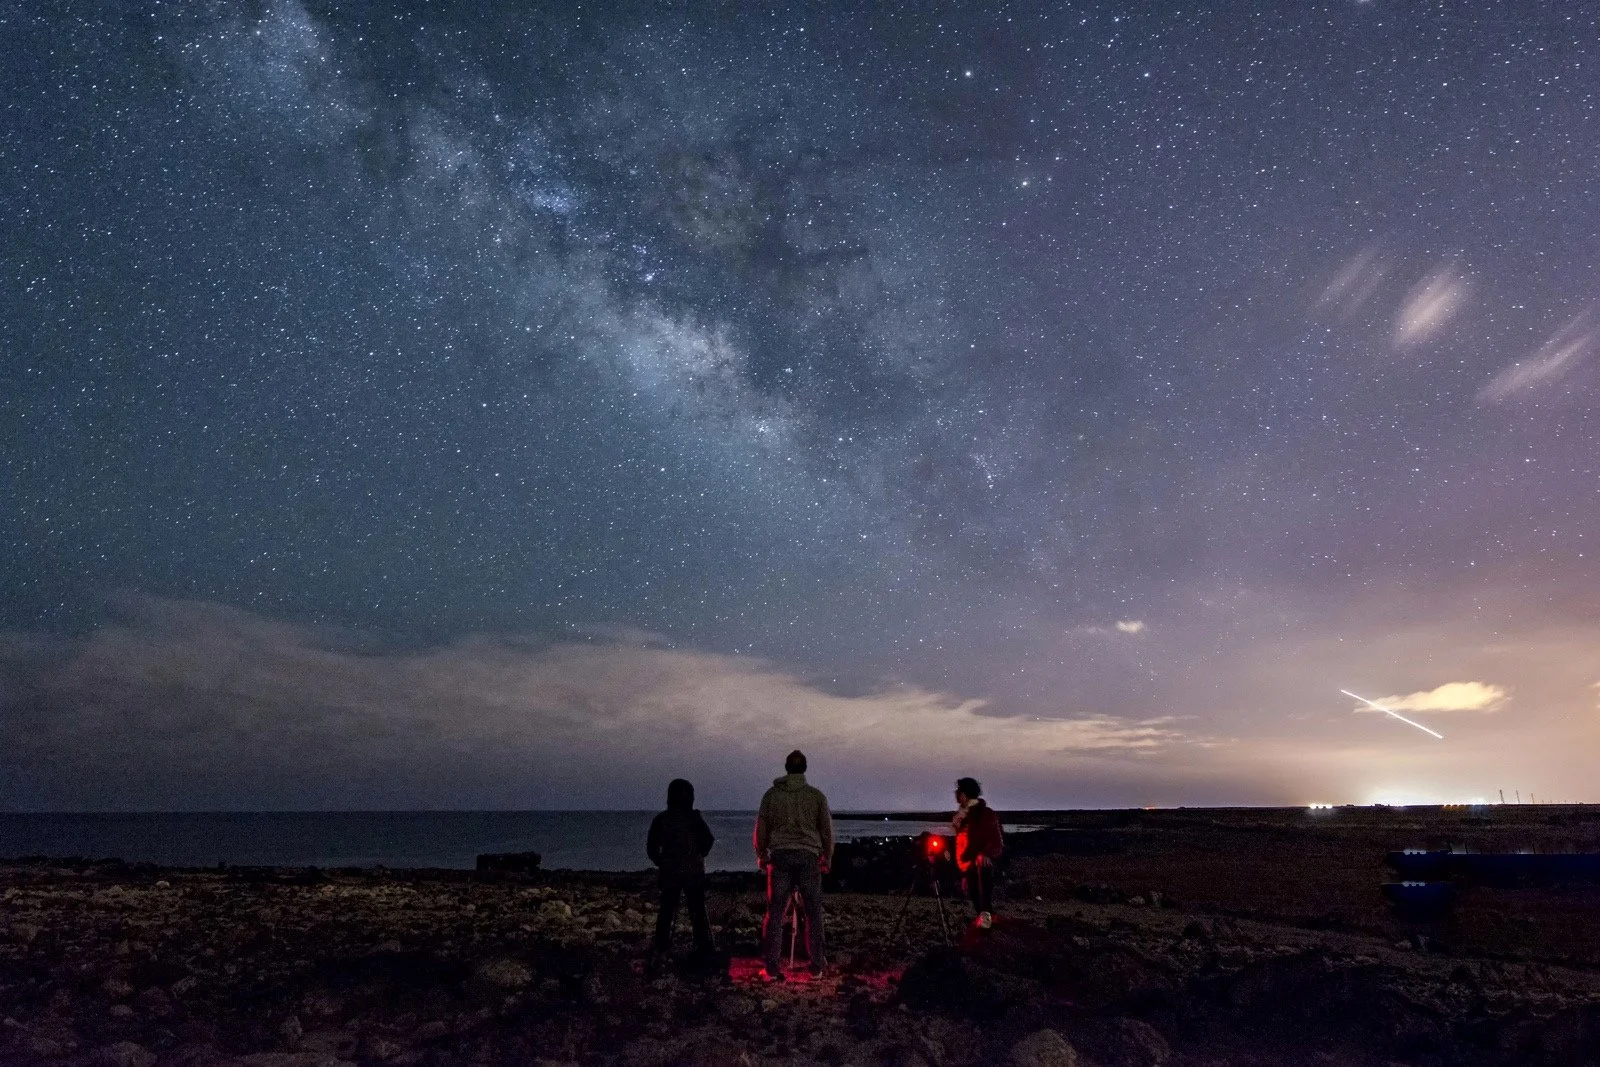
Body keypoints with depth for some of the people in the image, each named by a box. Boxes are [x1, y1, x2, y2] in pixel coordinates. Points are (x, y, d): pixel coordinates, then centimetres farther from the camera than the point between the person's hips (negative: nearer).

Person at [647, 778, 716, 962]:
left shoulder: (661, 819, -2)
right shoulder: (694, 817, -9)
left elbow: (651, 848, 0)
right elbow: (708, 841, -9)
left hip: (669, 871, 2)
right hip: (693, 871, -1)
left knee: (667, 910, 10)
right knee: (698, 909, 8)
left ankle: (661, 948, 9)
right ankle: (705, 947, 11)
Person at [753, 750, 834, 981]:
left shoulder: (772, 795, 5)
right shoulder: (816, 795, 4)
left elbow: (761, 829, 8)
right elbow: (827, 830, 7)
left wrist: (761, 856, 21)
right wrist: (827, 858, 20)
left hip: (780, 857, 0)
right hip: (808, 857, 0)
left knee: (775, 912, 4)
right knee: (813, 912, 9)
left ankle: (771, 968, 2)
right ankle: (817, 964, 13)